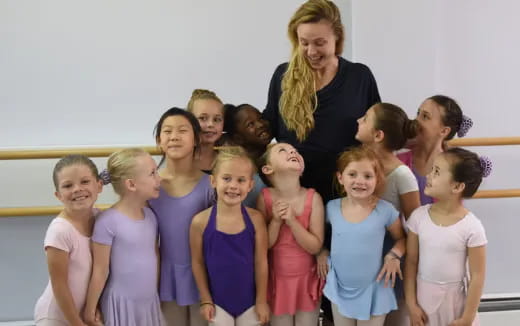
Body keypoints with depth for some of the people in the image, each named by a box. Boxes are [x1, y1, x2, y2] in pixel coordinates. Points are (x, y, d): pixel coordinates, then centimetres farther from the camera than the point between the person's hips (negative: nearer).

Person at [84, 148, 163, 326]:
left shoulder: (150, 216, 2)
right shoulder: (108, 221, -17)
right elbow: (100, 271, -12)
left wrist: (155, 293, 16)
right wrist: (90, 310, -5)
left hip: (149, 302, 6)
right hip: (122, 304, -6)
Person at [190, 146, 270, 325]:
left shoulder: (255, 219, -12)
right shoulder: (201, 221, -14)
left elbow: (261, 262, -5)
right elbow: (198, 263, -4)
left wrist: (261, 300, -2)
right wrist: (205, 300, 0)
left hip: (249, 301, 1)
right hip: (218, 302, -1)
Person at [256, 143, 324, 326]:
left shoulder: (313, 198, -13)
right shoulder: (265, 198, -12)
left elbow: (315, 247, -14)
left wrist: (292, 221, -25)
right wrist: (276, 221, -24)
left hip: (306, 278, 0)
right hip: (277, 279, 0)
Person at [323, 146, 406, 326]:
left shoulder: (385, 210, -14)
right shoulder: (332, 208, -8)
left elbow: (401, 238, 3)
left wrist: (394, 255, -13)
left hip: (372, 291, -2)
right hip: (340, 290, 2)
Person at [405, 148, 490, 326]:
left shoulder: (472, 227, -18)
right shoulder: (419, 216, -9)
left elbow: (477, 276, -12)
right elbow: (411, 261, -2)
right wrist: (411, 303, -1)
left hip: (454, 298, -2)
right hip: (423, 295, 3)